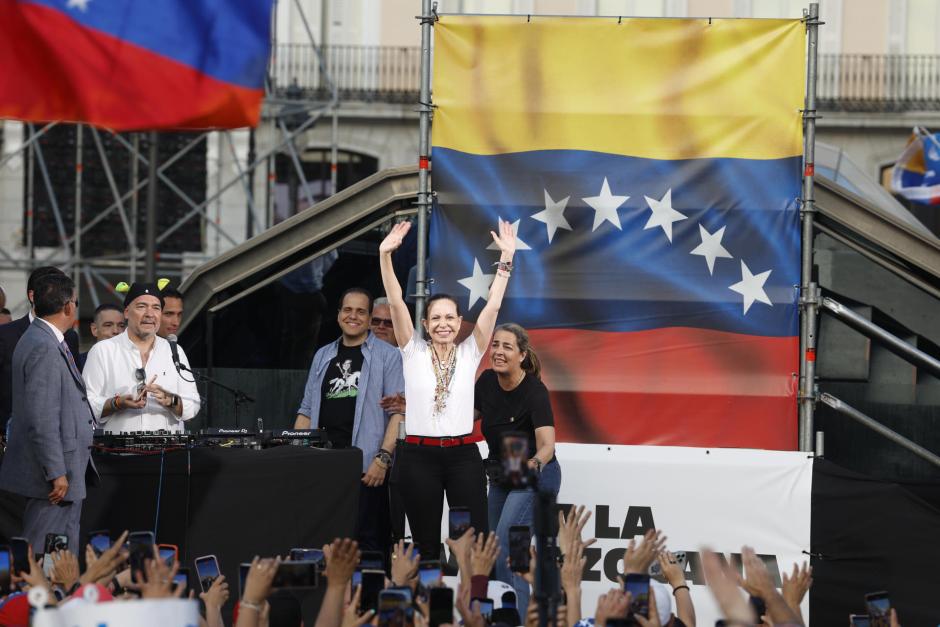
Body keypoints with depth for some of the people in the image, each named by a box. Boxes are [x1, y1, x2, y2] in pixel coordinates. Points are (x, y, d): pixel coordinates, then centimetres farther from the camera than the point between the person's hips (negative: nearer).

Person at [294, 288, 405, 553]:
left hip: (368, 467, -5)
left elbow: (398, 412, -5)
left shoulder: (387, 356, 3)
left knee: (367, 541, -6)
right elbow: (307, 412, 21)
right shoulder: (323, 356, 19)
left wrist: (383, 458, -15)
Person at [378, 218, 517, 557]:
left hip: (463, 455, 0)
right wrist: (385, 256, -16)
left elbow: (493, 305, -2)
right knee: (426, 544, 4)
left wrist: (506, 259, -11)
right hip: (419, 455, 0)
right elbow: (396, 302, -5)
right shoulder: (413, 352, 4)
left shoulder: (470, 353, 5)